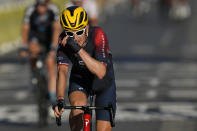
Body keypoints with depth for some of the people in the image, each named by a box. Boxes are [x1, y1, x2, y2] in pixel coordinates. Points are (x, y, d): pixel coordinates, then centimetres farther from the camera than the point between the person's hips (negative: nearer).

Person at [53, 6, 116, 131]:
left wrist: (79, 49, -51)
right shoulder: (64, 40, -24)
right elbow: (62, 71, -30)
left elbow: (101, 72, -42)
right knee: (78, 107, -31)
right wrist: (60, 99, -46)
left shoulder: (98, 35, -33)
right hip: (80, 79, 2)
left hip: (103, 81, -2)